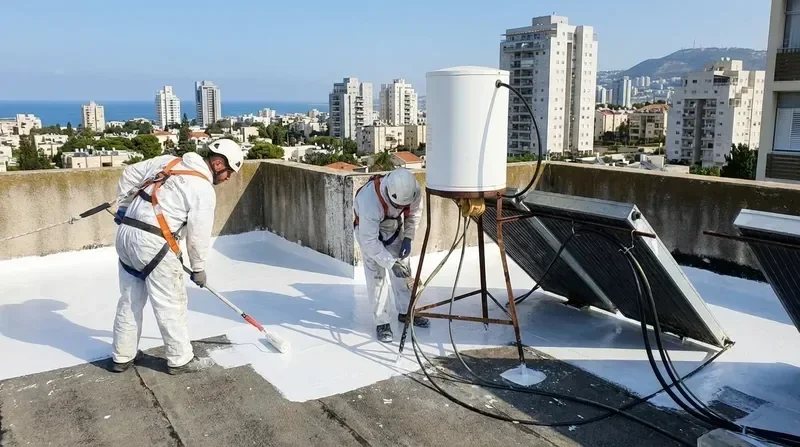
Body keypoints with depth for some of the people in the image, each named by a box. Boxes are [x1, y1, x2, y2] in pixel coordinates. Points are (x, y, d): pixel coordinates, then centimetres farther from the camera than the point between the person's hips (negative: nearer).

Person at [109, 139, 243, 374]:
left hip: (126, 234, 8)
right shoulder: (204, 189, -9)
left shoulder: (168, 161, 12)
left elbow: (130, 174, 20)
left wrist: (123, 207, 31)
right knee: (171, 304, 5)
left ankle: (122, 357, 30)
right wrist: (198, 268, 9)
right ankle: (180, 360, 16)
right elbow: (198, 234, -5)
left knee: (130, 300, 18)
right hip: (152, 243, -8)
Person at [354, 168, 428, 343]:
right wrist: (391, 263, -38)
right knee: (376, 275, -9)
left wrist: (408, 238, -12)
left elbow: (415, 213, -5)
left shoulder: (414, 190, -29)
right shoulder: (370, 199, -43)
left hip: (394, 227, 5)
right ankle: (381, 322, 2)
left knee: (403, 268, 8)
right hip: (368, 228, -4)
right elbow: (369, 240, -37)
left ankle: (406, 312, 25)